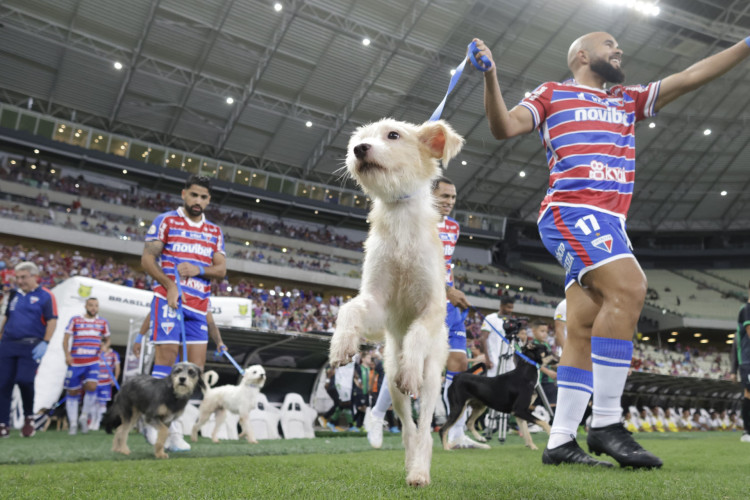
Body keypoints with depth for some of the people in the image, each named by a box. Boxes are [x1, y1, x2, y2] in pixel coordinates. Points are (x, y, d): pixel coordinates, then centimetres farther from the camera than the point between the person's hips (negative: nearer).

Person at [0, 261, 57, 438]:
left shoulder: (45, 296, -2)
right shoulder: (14, 295, 16)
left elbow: (52, 321, -7)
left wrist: (45, 343, -15)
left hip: (31, 346, -5)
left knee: (24, 380, -14)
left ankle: (29, 417, 10)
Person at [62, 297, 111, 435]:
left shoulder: (103, 322, 11)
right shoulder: (75, 320, 6)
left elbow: (107, 339, 21)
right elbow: (66, 338, 3)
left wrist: (105, 346, -1)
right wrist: (67, 354, -11)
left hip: (93, 362, 1)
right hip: (75, 362, 0)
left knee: (91, 386, -19)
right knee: (73, 392, 2)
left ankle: (84, 417, 3)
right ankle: (73, 423, 14)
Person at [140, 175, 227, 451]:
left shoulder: (215, 231, 17)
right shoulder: (166, 221, 5)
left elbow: (221, 269, 10)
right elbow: (147, 258, -2)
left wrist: (198, 269, -10)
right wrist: (170, 285, -15)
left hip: (199, 304, 5)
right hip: (169, 299, -4)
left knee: (196, 365, 0)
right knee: (167, 355, -10)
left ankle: (173, 424, 8)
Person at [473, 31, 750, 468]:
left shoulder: (630, 100, 29)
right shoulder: (553, 94, 14)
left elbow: (690, 77, 27)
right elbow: (504, 127, 3)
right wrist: (491, 77, -11)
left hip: (610, 222, 7)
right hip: (572, 210, -7)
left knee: (585, 330, -1)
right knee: (629, 286, -28)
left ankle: (561, 442, 1)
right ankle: (606, 424, -22)